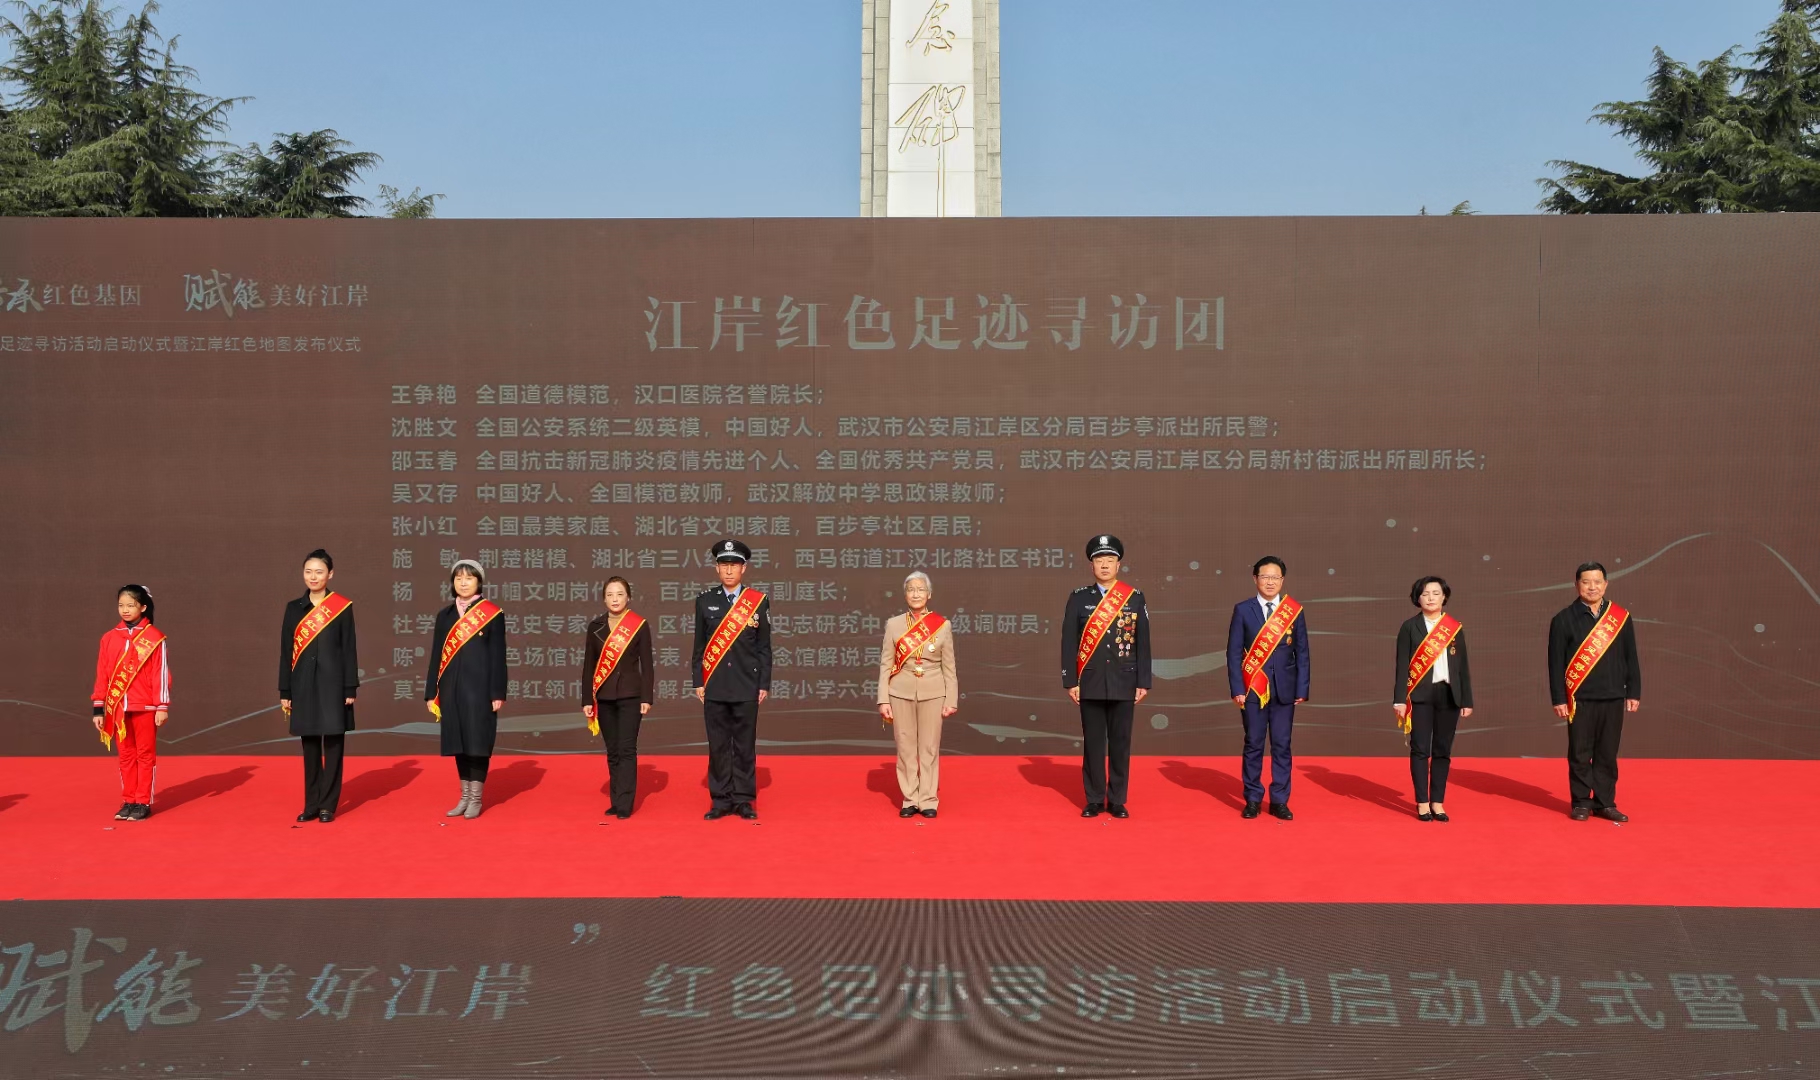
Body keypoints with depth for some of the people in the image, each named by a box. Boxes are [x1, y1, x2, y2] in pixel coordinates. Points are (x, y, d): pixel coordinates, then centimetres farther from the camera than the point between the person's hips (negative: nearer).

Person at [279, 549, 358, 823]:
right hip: (304, 685, 3)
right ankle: (311, 804, 16)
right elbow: (286, 652, 8)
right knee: (310, 747, 8)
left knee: (332, 746, 1)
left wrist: (350, 689, -5)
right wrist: (285, 692, 5)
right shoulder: (293, 608, 8)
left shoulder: (342, 607, 0)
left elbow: (349, 649, -1)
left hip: (333, 684, -3)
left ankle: (328, 805, 8)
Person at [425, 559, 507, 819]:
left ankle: (476, 798, 7)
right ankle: (465, 796, 18)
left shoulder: (492, 614, -2)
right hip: (452, 689, 4)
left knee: (478, 742, -1)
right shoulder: (444, 615, 11)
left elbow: (498, 656, -4)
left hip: (479, 688, -4)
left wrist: (497, 693, -10)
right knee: (459, 743, 9)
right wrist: (432, 693, 6)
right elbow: (436, 656, 11)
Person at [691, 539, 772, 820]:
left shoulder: (759, 602, 2)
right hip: (714, 687, 1)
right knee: (718, 745, 5)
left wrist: (764, 685, -1)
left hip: (746, 687, -1)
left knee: (745, 745, 4)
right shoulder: (705, 601, 6)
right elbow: (699, 645, 8)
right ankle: (721, 800, 12)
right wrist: (698, 682, 3)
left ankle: (743, 800, 12)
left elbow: (764, 647, 3)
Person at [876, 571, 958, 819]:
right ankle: (909, 800, 13)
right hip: (901, 694, 1)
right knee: (905, 748, 4)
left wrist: (951, 700, -1)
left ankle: (928, 801, 11)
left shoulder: (942, 625, 2)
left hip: (933, 694, 0)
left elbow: (949, 666, 3)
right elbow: (885, 664, 2)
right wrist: (883, 700, -3)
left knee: (930, 748, 3)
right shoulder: (893, 624, 2)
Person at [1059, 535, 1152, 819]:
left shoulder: (1135, 598, 3)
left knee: (1120, 742, 5)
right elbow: (1069, 642, 0)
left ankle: (1117, 800, 15)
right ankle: (1094, 799, 14)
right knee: (1092, 743, 5)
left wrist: (1143, 682, 0)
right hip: (1090, 683, 0)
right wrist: (1070, 681, -4)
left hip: (1123, 683, 0)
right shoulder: (1079, 597, 2)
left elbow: (1143, 643, 3)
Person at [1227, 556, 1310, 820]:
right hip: (1253, 688, -1)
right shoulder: (1243, 609, 0)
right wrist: (1237, 688, -8)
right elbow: (1234, 651, -1)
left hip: (1284, 688, 1)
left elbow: (1302, 653, 5)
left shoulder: (1294, 611, 3)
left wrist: (1302, 689, -2)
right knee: (1253, 745, 5)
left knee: (1282, 746, 4)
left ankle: (1279, 801, 11)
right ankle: (1252, 800, 14)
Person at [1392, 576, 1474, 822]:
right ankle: (1422, 803, 6)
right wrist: (1400, 699, -8)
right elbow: (1402, 665, -1)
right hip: (1420, 694, -2)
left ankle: (1437, 802, 14)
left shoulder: (1455, 628, 9)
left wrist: (1467, 700, 6)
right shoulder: (1410, 626, 2)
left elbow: (1463, 666, 10)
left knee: (1443, 750, 6)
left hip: (1449, 695, 2)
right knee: (1420, 749, -1)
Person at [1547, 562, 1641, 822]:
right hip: (1580, 698, -2)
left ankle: (1605, 803, 17)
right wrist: (1559, 699, -7)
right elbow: (1556, 662, -3)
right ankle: (1581, 803, 13)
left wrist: (1634, 692, 5)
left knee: (1608, 754, 8)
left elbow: (1630, 658, 10)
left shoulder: (1621, 617, 6)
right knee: (1580, 754, 3)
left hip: (1613, 698, 2)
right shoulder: (1564, 619, -2)